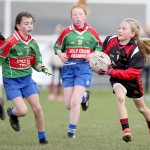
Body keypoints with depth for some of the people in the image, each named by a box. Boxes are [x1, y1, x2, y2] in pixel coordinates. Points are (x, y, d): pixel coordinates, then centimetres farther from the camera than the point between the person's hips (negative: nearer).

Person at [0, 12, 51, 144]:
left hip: (27, 79, 5)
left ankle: (42, 138, 14)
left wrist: (41, 68, -9)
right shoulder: (11, 42, -20)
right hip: (11, 81, -5)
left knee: (37, 109, -1)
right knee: (23, 111, -16)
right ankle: (12, 113, 21)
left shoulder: (33, 43, 1)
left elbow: (36, 63, 11)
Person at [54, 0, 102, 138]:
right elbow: (57, 46, 11)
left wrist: (93, 55, -8)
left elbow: (100, 47, 11)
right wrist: (60, 54, -10)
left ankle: (72, 130, 3)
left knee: (74, 102, -13)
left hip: (84, 68, -2)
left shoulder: (91, 32, 0)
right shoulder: (66, 32, 1)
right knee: (68, 105, 4)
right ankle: (84, 96, 38)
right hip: (69, 67, 2)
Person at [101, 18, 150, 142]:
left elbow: (131, 73, -30)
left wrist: (111, 72, -36)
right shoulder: (110, 40, -14)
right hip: (117, 79, 2)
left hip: (132, 81, -2)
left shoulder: (136, 52, -28)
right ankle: (126, 131, -29)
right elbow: (103, 54, 8)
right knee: (120, 97, -30)